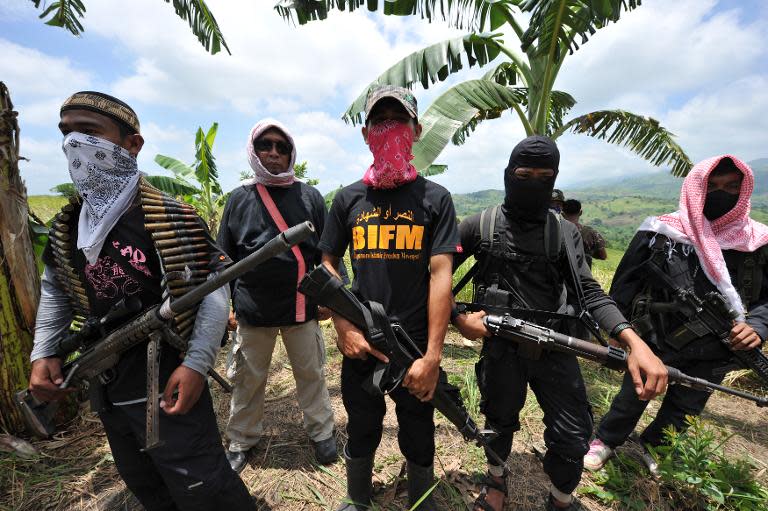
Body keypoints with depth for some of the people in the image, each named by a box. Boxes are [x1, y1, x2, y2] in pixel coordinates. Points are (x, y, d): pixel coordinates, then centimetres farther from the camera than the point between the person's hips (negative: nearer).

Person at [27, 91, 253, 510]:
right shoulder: (65, 227, 4)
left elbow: (215, 288, -17)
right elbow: (55, 291, 17)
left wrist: (197, 363, -23)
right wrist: (43, 352, 3)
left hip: (167, 384, -7)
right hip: (104, 388, 7)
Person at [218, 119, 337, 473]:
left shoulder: (309, 197, 2)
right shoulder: (239, 198, 4)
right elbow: (225, 258, 9)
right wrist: (225, 304, 7)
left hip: (302, 308, -1)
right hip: (252, 310, 1)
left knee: (311, 374, 13)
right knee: (248, 379, 16)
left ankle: (321, 431, 36)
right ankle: (242, 440, 39)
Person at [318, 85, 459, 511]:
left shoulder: (435, 199, -3)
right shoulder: (348, 199, 3)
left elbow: (440, 275, -9)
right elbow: (327, 265, 6)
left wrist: (432, 355, -14)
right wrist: (345, 329, -6)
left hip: (416, 346, -1)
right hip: (360, 346, 2)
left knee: (418, 438, 18)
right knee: (360, 432, 21)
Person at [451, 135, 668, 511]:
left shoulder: (566, 233, 3)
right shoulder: (480, 226, -6)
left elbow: (588, 291, -5)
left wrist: (635, 342, -19)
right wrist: (458, 318, -12)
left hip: (555, 347, 2)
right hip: (500, 347, -2)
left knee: (573, 436, 9)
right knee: (500, 422, 18)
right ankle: (496, 481, 50)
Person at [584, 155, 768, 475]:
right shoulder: (659, 234, -13)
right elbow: (624, 285, -7)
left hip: (712, 354, 4)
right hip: (655, 343, -3)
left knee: (682, 413, 22)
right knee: (632, 399, 14)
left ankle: (651, 447, 49)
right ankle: (605, 441, 39)